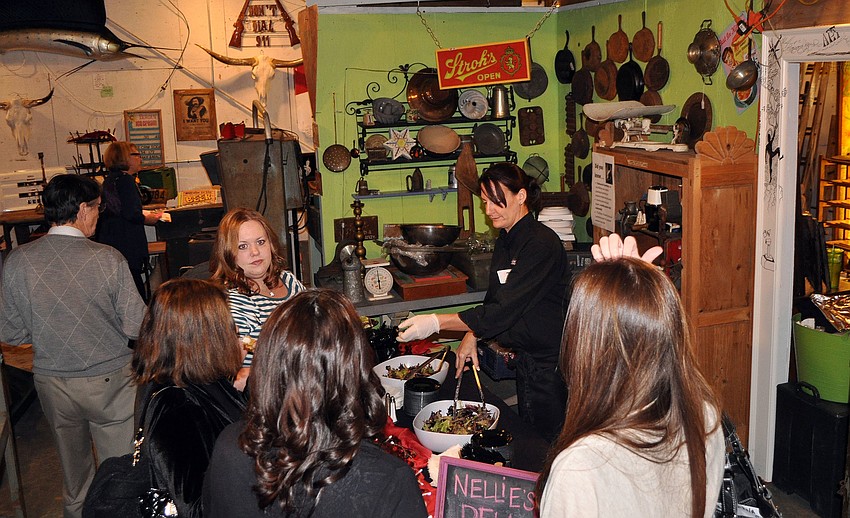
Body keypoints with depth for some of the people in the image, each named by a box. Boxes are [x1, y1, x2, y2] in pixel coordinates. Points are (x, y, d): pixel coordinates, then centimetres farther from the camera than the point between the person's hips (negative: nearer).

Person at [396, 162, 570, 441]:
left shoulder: (541, 244, -23)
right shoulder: (506, 239, 6)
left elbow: (505, 309, -28)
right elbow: (495, 298, 15)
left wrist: (436, 323, -29)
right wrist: (472, 336, 0)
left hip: (550, 363, -9)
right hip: (527, 359, 9)